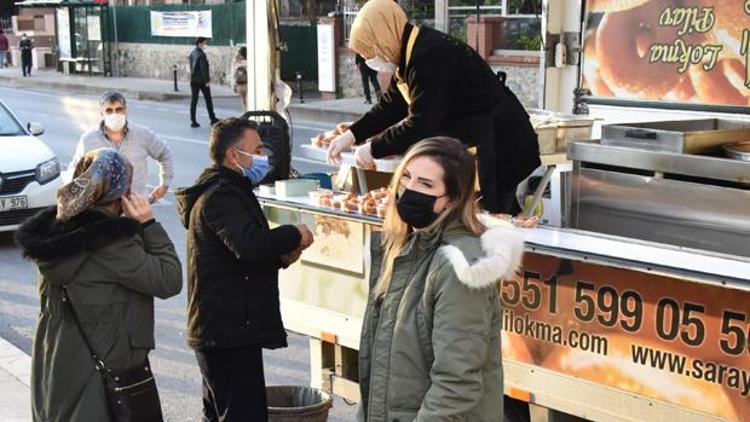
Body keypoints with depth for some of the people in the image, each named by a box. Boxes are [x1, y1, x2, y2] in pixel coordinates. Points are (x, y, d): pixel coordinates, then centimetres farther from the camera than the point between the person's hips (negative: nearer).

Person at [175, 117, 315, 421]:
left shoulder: (225, 191, 19)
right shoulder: (221, 195, -15)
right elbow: (249, 244, -32)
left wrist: (280, 257, 6)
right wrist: (294, 236, -15)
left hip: (217, 328, 11)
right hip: (230, 331, -11)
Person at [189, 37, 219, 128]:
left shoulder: (192, 53, 9)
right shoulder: (201, 54, -15)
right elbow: (203, 68, -19)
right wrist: (207, 80, -15)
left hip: (193, 80, 7)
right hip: (202, 80, -7)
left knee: (193, 100, 5)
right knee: (208, 99, 6)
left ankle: (193, 121, 1)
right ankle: (212, 119, 14)